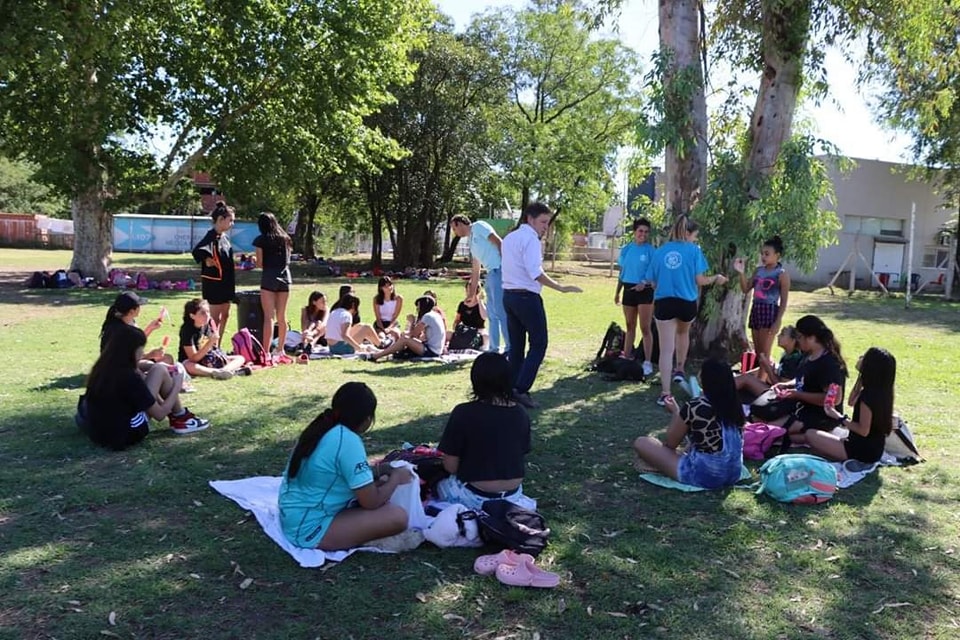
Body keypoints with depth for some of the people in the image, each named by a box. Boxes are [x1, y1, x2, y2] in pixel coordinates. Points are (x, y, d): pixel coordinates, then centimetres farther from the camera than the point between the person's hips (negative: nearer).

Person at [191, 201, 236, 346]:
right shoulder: (211, 237, -15)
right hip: (214, 282, -9)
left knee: (224, 316, 13)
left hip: (226, 282, 9)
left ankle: (217, 347, 23)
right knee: (215, 317, -4)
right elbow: (197, 251, -30)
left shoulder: (224, 237, 11)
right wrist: (206, 259, -46)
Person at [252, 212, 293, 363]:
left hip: (269, 278, -4)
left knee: (269, 317, -7)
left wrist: (254, 260, 18)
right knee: (282, 317, 10)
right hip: (285, 277, 5)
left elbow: (260, 262, -2)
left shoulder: (261, 240, -1)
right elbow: (288, 259, 13)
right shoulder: (285, 238, 13)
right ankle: (280, 351, 19)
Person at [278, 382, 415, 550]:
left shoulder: (322, 428, 3)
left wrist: (377, 472, 15)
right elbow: (371, 502, -19)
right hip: (310, 529, -9)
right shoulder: (348, 441, -23)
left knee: (376, 486, 19)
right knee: (397, 517, -18)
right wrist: (395, 478, -2)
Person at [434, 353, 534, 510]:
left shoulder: (464, 413, -19)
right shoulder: (521, 414, -5)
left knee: (439, 483, 25)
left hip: (475, 497, -5)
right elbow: (521, 458, 5)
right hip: (513, 496, 5)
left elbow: (450, 466, -14)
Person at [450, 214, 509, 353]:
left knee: (500, 312, -11)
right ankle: (494, 349, 18)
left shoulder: (479, 226, 1)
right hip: (491, 274, 10)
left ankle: (510, 349, -8)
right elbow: (475, 271, 29)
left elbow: (499, 243, -10)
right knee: (492, 314, 12)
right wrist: (472, 294, 30)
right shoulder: (472, 241, 26)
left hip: (498, 271, -10)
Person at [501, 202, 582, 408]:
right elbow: (536, 273, -21)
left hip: (508, 295, 9)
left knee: (516, 345, 12)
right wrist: (561, 288, -22)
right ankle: (521, 389, -10)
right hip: (527, 297, -9)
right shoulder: (530, 239, -12)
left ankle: (512, 390, 14)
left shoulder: (509, 238, 16)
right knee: (538, 343, -3)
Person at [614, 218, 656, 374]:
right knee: (630, 327, 14)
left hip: (644, 291, -5)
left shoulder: (650, 250, -7)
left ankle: (647, 362, -1)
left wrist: (644, 283, -24)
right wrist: (617, 292, 15)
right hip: (628, 290, 5)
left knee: (645, 328, -4)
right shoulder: (626, 249, 6)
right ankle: (626, 358, 23)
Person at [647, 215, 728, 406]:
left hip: (663, 302, 1)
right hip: (686, 302, -1)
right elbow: (700, 280, -6)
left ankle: (665, 393, -1)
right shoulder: (694, 250, -3)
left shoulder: (660, 251, 4)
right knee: (683, 333, 33)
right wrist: (716, 278, 13)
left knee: (666, 349, 1)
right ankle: (679, 370, 34)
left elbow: (653, 283, 7)